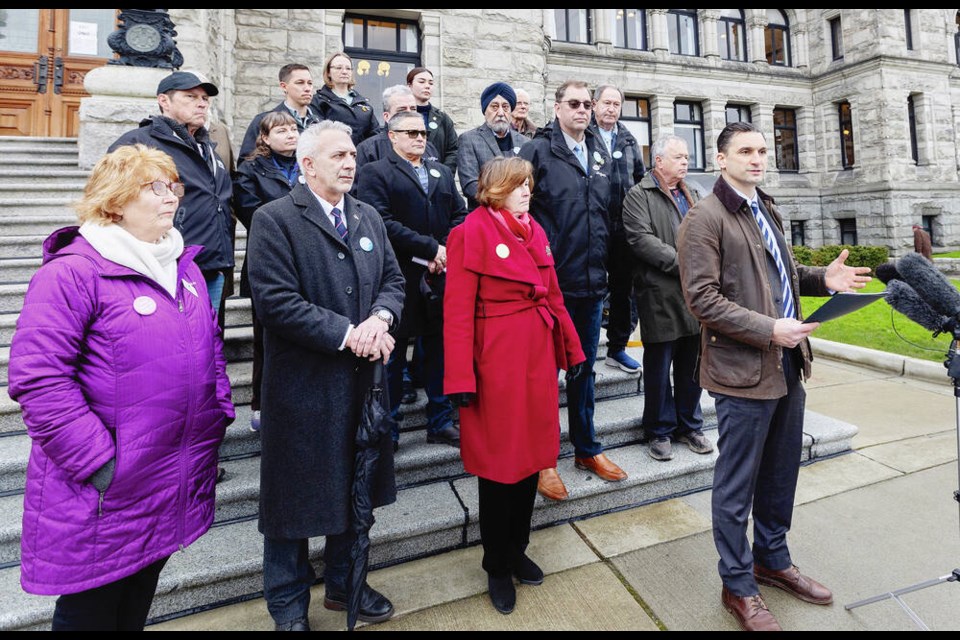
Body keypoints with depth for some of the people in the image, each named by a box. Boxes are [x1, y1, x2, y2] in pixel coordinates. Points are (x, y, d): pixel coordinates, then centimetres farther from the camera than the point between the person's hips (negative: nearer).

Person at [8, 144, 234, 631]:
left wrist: (218, 413, 7)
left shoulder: (182, 266, 8)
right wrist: (97, 460, -20)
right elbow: (39, 380, -20)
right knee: (91, 610, 16)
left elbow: (210, 347, 15)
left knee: (137, 605, 25)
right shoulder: (71, 272, -16)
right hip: (105, 497, -6)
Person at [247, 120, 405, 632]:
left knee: (355, 488, 18)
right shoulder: (273, 220, -9)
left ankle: (344, 584, 42)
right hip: (303, 385, -5)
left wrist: (379, 319, -12)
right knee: (296, 494, 11)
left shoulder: (369, 217, 12)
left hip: (363, 379, 6)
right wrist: (347, 335, -20)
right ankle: (288, 604, 35)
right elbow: (276, 301, -19)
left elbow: (393, 279, 9)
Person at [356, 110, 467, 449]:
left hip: (440, 278, 5)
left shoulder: (442, 173, 18)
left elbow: (459, 215, 10)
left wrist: (446, 251, -8)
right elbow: (384, 223, -14)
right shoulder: (374, 173, 0)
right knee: (392, 357, 6)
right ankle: (387, 430, 20)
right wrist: (431, 249, -15)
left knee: (440, 352, 12)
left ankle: (441, 423, 25)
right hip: (399, 279, -5)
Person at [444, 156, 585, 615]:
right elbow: (458, 311, -14)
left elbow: (554, 294, 15)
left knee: (531, 453, 15)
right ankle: (497, 568, 29)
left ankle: (517, 551, 37)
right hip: (498, 362, -7)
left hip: (538, 356, 7)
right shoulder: (472, 232, -10)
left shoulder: (534, 230, 12)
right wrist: (461, 379, -17)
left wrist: (572, 349, 14)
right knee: (499, 463, 6)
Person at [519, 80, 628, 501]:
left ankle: (587, 448, 32)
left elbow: (607, 210, 19)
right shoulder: (538, 150, -3)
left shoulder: (600, 153, 15)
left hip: (592, 279, 6)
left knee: (585, 367, 16)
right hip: (553, 278, -5)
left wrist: (603, 263, 14)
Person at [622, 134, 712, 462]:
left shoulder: (692, 196, 21)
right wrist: (683, 263, -17)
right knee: (659, 367, 4)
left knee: (691, 366, 13)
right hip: (660, 296, -6)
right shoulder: (638, 196, -2)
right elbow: (641, 240, -15)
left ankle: (690, 426, 28)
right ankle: (660, 431, 19)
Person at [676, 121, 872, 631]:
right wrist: (768, 329, -22)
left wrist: (823, 278, 5)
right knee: (737, 486, 5)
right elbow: (702, 298, -18)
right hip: (743, 370, -9)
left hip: (787, 364, 9)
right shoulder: (705, 219, -11)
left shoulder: (768, 211, 17)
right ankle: (738, 587, 23)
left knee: (781, 475, 20)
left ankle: (773, 560, 41)